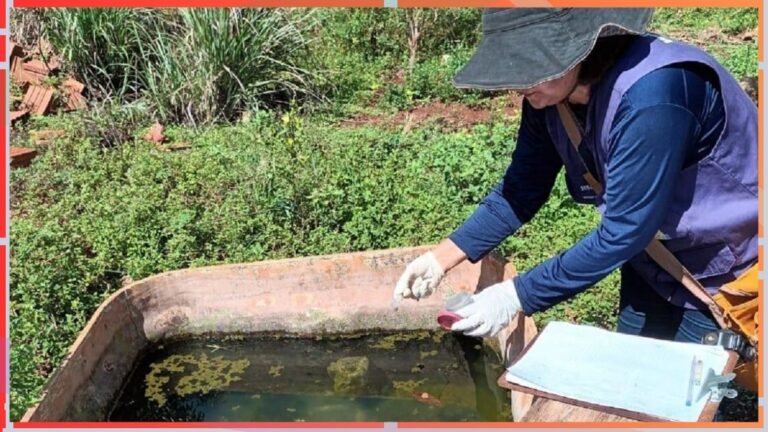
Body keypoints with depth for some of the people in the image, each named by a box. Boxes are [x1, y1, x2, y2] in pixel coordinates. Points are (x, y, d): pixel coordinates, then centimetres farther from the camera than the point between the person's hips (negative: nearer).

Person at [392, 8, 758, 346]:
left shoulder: (650, 95, -36)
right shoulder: (550, 93, -13)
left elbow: (624, 231, -33)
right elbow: (521, 189, -3)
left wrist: (517, 296, -30)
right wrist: (442, 257, -11)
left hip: (724, 271, -6)